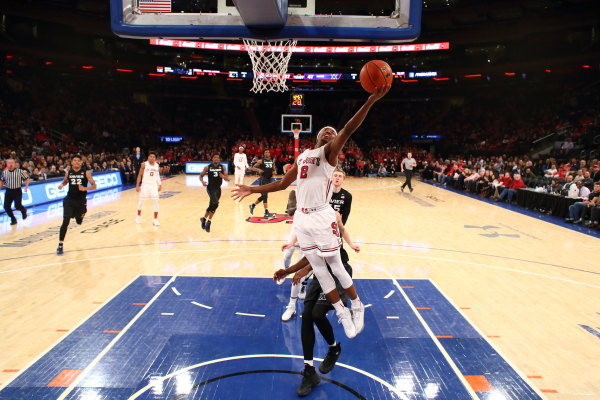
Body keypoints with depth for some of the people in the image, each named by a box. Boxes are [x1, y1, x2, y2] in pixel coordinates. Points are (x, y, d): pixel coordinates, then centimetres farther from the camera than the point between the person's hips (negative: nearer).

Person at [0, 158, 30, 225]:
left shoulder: (20, 171, -8)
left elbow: (27, 178, 0)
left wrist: (26, 187, -10)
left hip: (17, 191, -3)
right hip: (8, 191, 4)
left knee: (17, 206, -13)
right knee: (6, 207, -3)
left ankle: (24, 210, 24)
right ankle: (13, 219, 17)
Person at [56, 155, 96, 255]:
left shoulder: (86, 172, -7)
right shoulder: (68, 172, 1)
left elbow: (94, 186, -5)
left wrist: (85, 188, -23)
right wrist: (62, 184, -1)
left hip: (81, 201, 0)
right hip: (69, 200, 0)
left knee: (79, 222, 17)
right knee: (65, 222, -11)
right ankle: (60, 246, -4)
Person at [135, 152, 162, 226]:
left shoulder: (157, 165, 2)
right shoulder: (144, 164, -8)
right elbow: (140, 175, -4)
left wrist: (160, 184, 8)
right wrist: (137, 185, -9)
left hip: (154, 185, 2)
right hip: (145, 185, -2)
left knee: (156, 202, -2)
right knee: (141, 201, 10)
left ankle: (155, 219, 6)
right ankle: (138, 216, 34)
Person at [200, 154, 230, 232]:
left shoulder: (222, 167, 0)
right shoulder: (208, 167, -5)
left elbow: (227, 179, 1)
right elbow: (201, 176, 6)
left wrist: (223, 176, -21)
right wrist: (202, 181, -15)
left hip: (218, 188, 4)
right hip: (210, 188, -4)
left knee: (212, 206, 12)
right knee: (215, 203, -23)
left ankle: (204, 219, 34)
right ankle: (209, 222, -8)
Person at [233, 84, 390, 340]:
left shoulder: (329, 151, 0)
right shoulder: (302, 157, 19)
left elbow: (348, 129, -17)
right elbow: (282, 184, 26)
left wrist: (371, 101, -30)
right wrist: (253, 190, 25)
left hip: (322, 217, -6)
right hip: (301, 218, 6)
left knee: (335, 265, 2)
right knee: (318, 268, 9)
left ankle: (357, 306, 22)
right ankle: (342, 313, 22)